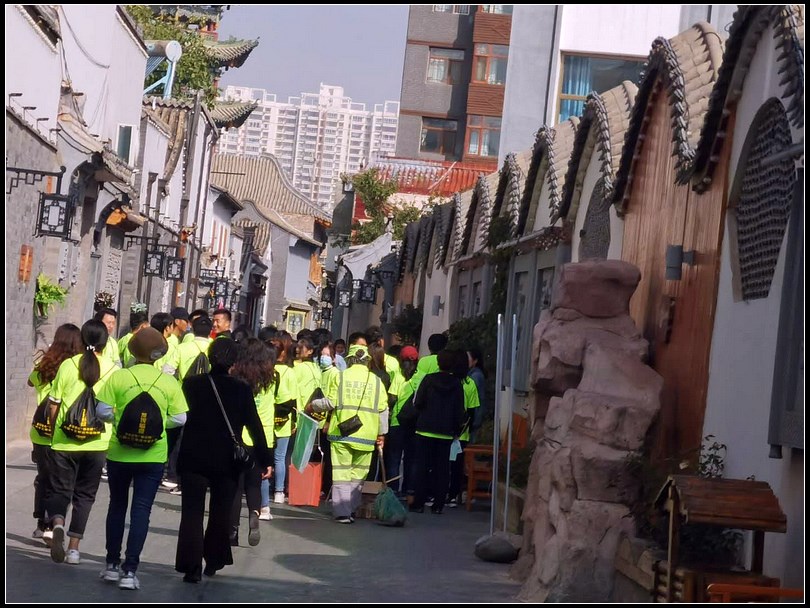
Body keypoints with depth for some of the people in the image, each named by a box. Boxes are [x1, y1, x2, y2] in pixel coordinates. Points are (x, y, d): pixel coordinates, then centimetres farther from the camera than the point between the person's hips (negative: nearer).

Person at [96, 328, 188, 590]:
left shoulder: (118, 377, -8)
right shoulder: (169, 383, -5)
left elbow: (103, 411, -10)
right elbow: (180, 418, -5)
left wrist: (119, 419, 10)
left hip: (120, 453, 1)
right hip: (153, 455, 0)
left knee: (117, 506, 17)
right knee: (141, 510, 4)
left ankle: (112, 564, 23)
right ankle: (129, 570, -1)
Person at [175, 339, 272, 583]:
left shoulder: (191, 384, -4)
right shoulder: (242, 390, -6)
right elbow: (254, 426, -5)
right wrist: (266, 460, 0)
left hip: (193, 459, 0)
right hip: (227, 462, 0)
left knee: (192, 512, 2)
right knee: (220, 512, 16)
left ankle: (192, 566, -8)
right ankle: (213, 561, 24)